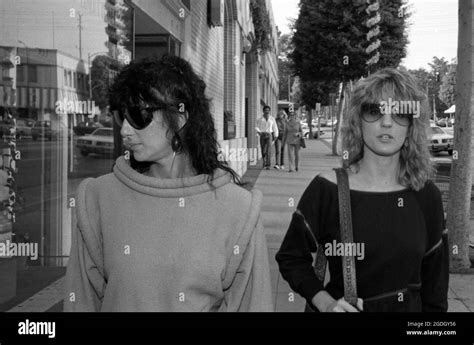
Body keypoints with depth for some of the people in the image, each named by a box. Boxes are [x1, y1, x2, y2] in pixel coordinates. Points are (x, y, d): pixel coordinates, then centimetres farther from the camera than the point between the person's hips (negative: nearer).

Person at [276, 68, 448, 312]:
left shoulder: (426, 196, -7)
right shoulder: (327, 190, -16)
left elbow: (435, 279, 1)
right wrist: (324, 302, -19)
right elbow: (291, 258, -8)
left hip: (411, 308, 3)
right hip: (345, 307, -2)